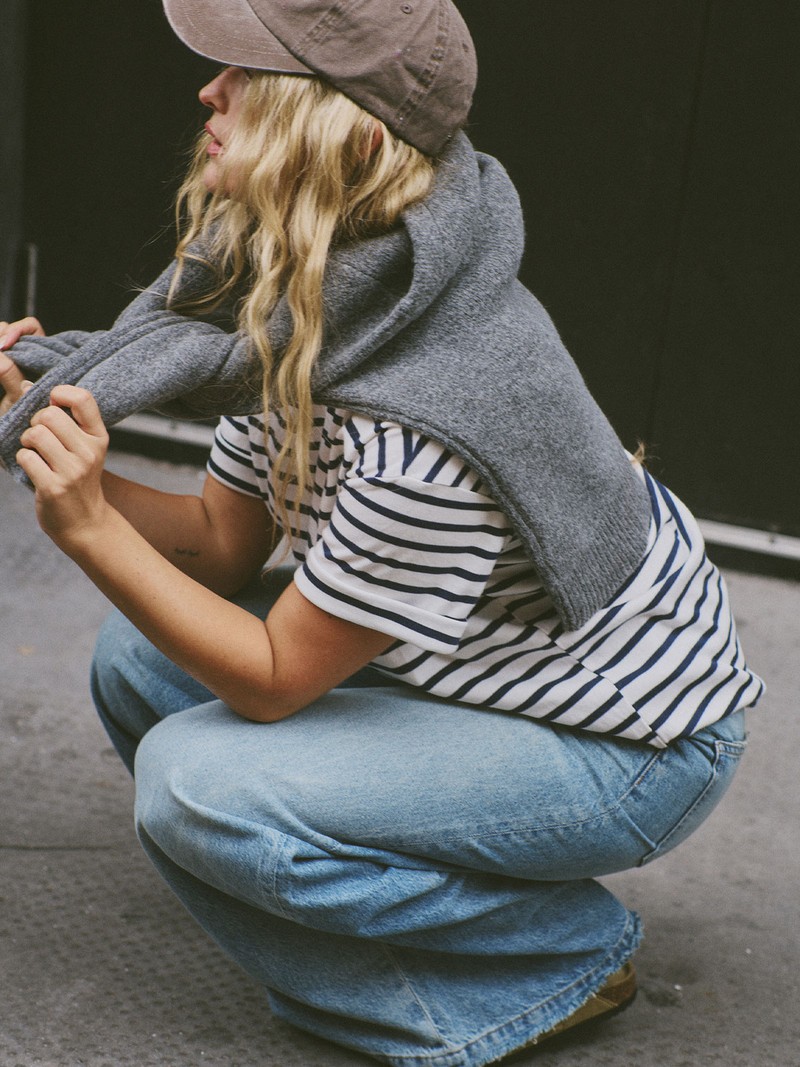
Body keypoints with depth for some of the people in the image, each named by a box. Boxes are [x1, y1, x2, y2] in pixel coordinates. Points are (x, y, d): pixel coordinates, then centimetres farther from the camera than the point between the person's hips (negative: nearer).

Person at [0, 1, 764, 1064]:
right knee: (142, 660, 3)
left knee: (195, 783, -21)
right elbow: (222, 544, 1)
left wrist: (88, 528, -27)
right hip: (485, 660, 9)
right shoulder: (306, 302, -6)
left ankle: (569, 952, -2)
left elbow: (274, 680, -24)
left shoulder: (424, 422, -34)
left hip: (629, 741, -9)